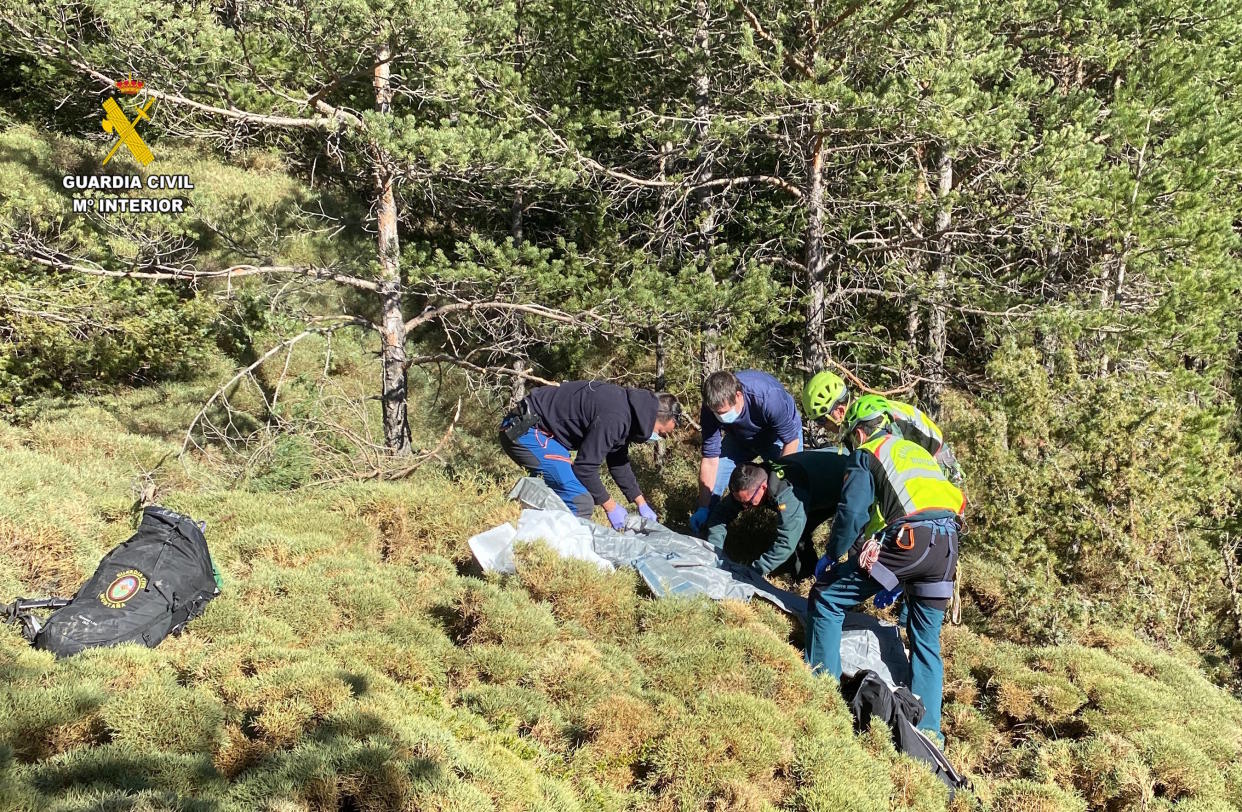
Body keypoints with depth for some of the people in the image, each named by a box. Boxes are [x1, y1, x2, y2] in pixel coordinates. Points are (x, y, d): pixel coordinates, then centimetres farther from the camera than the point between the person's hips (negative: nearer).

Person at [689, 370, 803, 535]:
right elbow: (710, 459, -25)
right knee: (714, 479, -8)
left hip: (779, 433, -3)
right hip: (741, 438, 3)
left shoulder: (768, 397, -43)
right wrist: (703, 508, -25)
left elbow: (791, 441, -28)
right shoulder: (712, 407, -31)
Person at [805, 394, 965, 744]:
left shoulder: (866, 455, 11)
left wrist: (832, 556, 12)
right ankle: (927, 728, 13)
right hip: (947, 544, 7)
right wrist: (896, 582, 39)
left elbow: (852, 513, -4)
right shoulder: (917, 451, 32)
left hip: (907, 539, -7)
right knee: (927, 640, 18)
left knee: (825, 600, 6)